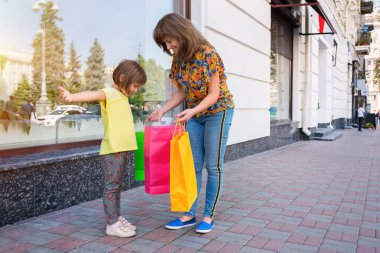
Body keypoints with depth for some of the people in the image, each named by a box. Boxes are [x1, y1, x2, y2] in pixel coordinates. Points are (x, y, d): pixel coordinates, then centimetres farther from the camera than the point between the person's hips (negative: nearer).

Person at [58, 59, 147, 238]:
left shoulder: (122, 96, 17)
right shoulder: (109, 93, -11)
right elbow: (93, 95, -32)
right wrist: (72, 97, -50)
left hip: (122, 149, 9)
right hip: (112, 149, -9)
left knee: (117, 185, 16)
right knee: (111, 186, -3)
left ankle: (117, 218, 25)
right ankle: (112, 224, 4)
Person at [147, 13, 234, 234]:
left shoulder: (207, 53, -21)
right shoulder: (179, 59, -1)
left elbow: (214, 94, -20)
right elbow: (182, 92, 5)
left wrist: (192, 111, -34)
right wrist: (162, 110, -7)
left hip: (217, 112, -6)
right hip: (194, 115, 7)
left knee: (213, 165, 0)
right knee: (193, 165, 7)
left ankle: (209, 215, 12)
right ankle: (190, 214, 15)